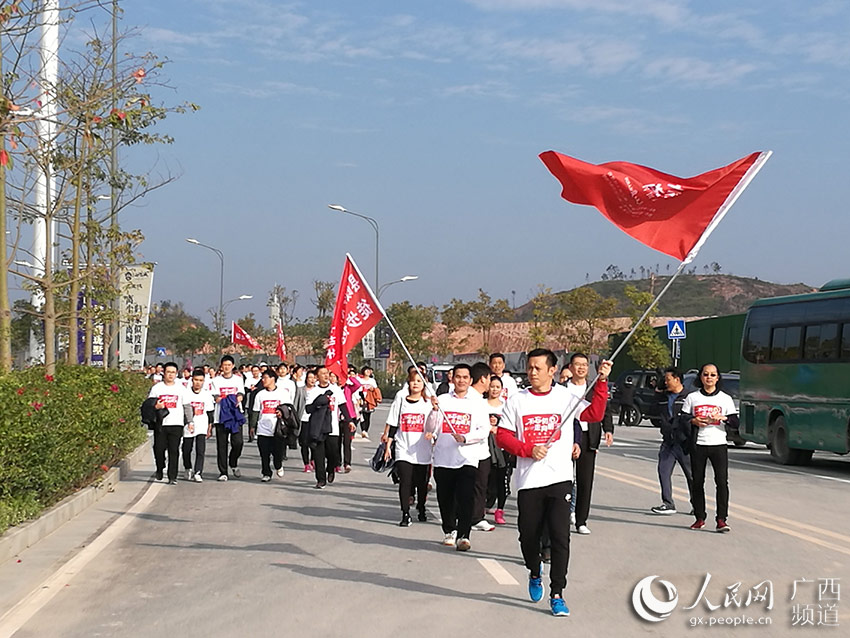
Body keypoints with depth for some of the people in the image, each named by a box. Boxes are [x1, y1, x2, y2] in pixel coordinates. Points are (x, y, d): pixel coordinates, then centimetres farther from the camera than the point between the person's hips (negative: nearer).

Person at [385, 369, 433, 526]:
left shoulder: (429, 404, 6)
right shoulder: (400, 403, 7)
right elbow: (393, 427, 9)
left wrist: (431, 433, -15)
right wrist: (388, 446, 5)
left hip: (423, 450, 0)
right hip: (403, 450, 0)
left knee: (422, 483, 8)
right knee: (405, 482, -9)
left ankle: (421, 510, 29)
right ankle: (405, 515, -4)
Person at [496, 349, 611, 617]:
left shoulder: (566, 397, 4)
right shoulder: (517, 401, 5)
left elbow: (595, 414, -4)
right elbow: (502, 436, 4)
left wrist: (601, 382, -12)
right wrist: (528, 450, -11)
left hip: (560, 479, -1)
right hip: (528, 481, 1)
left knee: (560, 537, -7)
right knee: (528, 535, 9)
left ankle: (557, 595, 1)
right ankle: (535, 573, 40)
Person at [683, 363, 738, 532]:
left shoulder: (725, 398, 9)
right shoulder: (692, 397, 10)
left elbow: (735, 423, 6)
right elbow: (683, 419, 8)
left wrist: (723, 417, -14)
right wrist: (693, 421, -12)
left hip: (718, 444, -1)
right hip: (698, 444, 1)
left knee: (722, 481, -11)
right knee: (697, 482, 3)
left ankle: (721, 519, -9)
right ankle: (700, 518, 12)